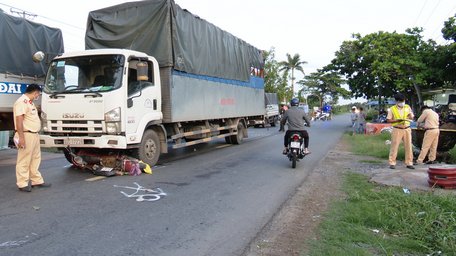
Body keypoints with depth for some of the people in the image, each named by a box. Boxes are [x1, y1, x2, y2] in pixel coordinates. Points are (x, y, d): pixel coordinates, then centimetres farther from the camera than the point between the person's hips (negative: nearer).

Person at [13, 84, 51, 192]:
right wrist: (21, 137, -24)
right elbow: (19, 120, -20)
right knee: (24, 161, -2)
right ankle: (22, 184, 5)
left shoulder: (30, 102, 18)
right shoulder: (22, 102, -13)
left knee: (35, 159, 14)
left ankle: (36, 181, 23)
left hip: (34, 135, 10)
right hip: (26, 135, -10)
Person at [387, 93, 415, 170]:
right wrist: (397, 120, -17)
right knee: (394, 146, -3)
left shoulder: (408, 107, 8)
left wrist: (410, 116, -9)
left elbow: (412, 117, 15)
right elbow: (388, 120, -4)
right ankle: (392, 163, 3)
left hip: (407, 129, 4)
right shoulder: (392, 109, -2)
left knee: (408, 146, 5)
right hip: (397, 129, -3)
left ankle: (409, 163, 13)